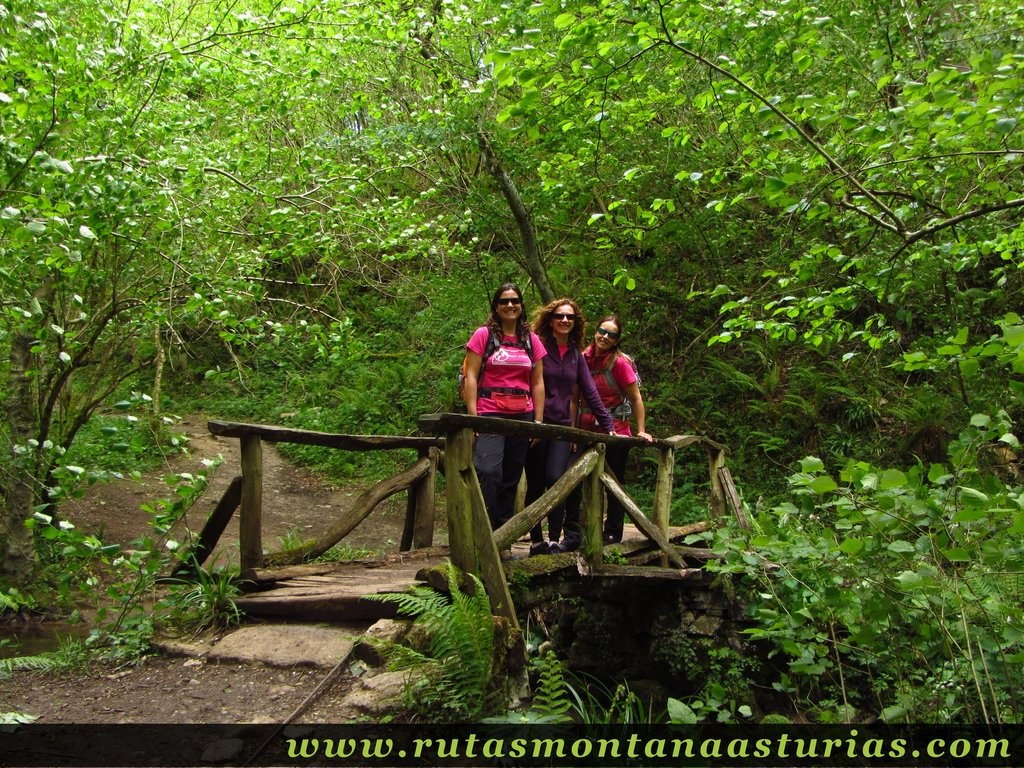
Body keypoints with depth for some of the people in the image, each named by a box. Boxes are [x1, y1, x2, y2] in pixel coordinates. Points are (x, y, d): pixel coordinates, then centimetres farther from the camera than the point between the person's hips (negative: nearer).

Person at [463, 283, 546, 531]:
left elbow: (537, 383, 13)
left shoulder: (532, 340, 13)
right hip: (490, 415, -4)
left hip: (522, 417, 4)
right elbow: (471, 377, -2)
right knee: (489, 472, -19)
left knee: (511, 479, 8)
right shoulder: (483, 335, 3)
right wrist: (473, 416, -10)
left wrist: (538, 420, 7)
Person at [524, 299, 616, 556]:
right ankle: (536, 542, 14)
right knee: (536, 485, 3)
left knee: (555, 479, -15)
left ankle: (555, 541, -7)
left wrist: (608, 425, 9)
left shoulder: (576, 354, 12)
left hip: (563, 427, 3)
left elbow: (590, 391, 13)